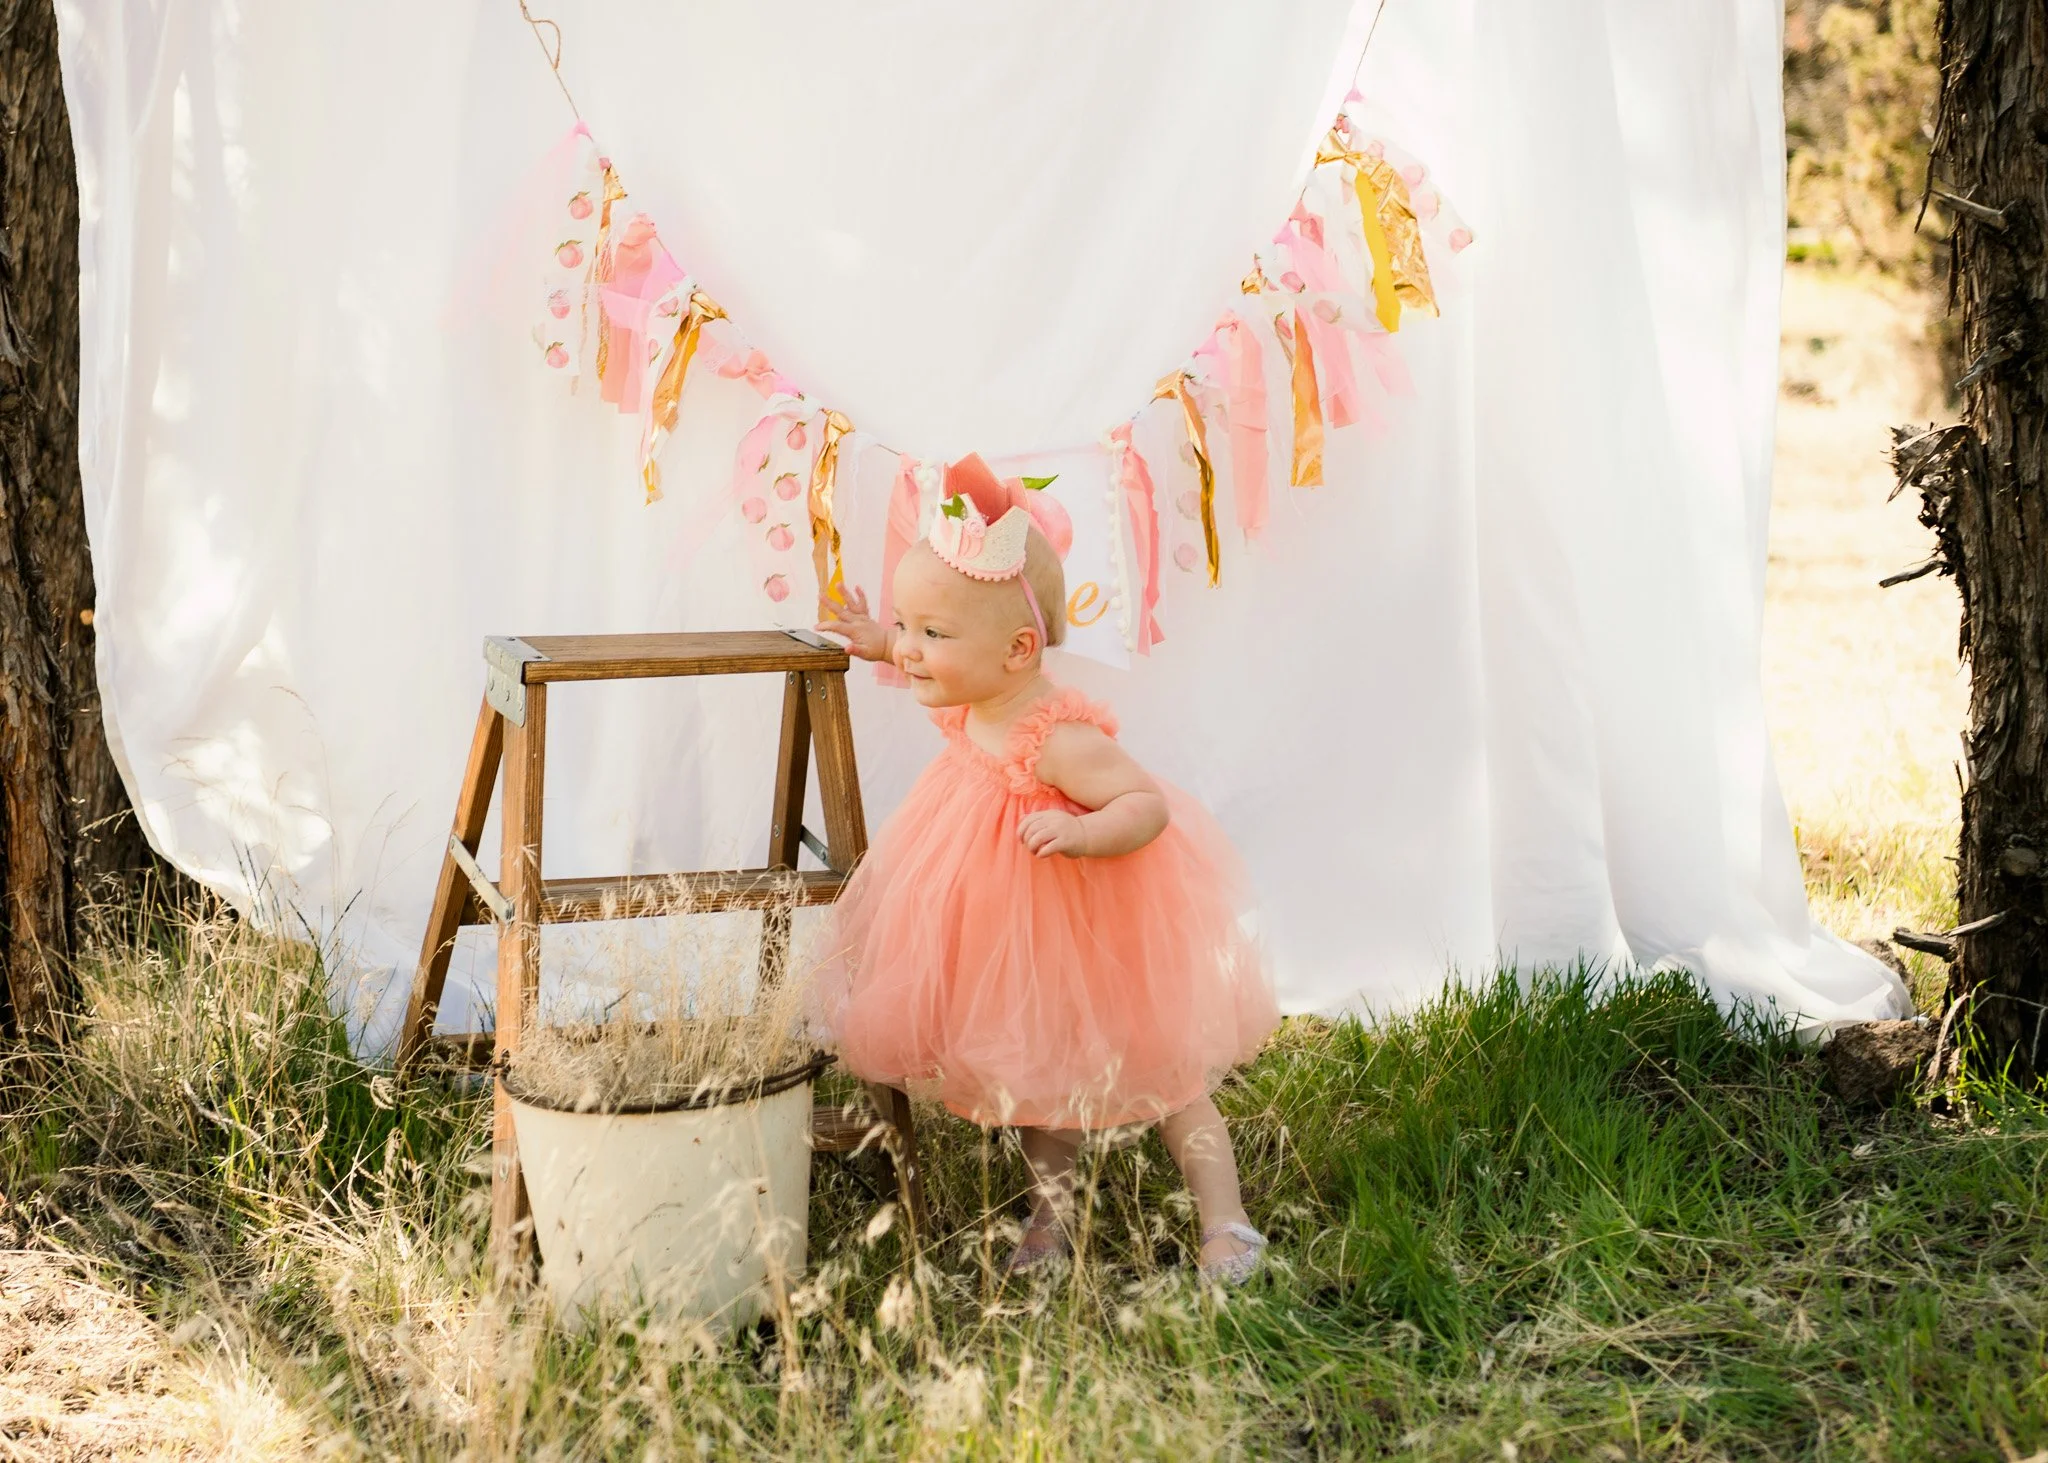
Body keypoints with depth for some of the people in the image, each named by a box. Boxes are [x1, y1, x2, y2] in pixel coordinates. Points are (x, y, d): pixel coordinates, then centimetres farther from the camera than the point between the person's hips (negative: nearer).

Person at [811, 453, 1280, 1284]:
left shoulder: (1058, 742, -35)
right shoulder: (971, 707, -9)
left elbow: (1150, 807, -34)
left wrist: (1081, 833, -50)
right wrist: (885, 647, 10)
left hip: (1093, 943, -8)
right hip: (1011, 955, 8)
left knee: (1161, 1078, 8)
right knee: (1030, 1081, 21)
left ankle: (1225, 1224, 18)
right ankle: (1051, 1214, 38)